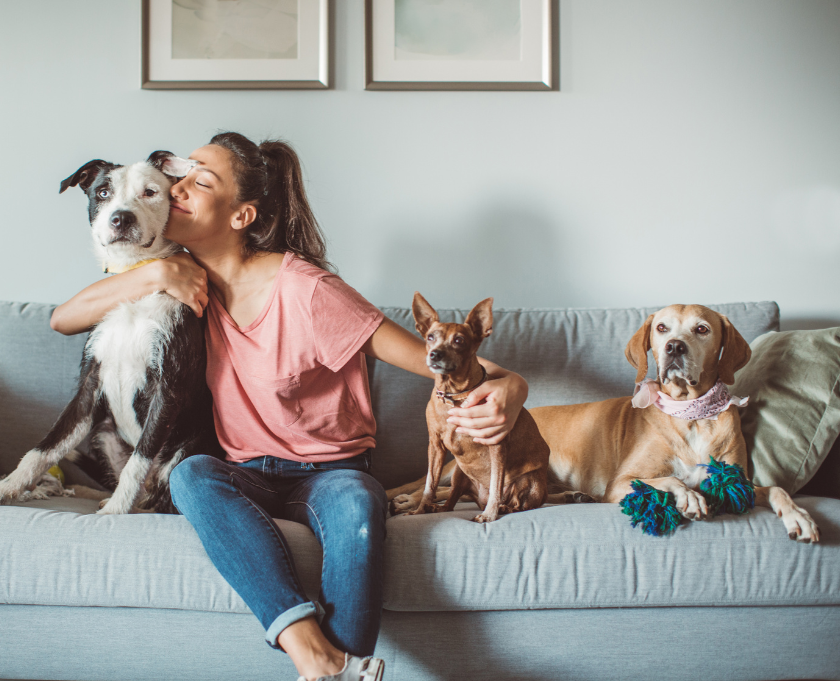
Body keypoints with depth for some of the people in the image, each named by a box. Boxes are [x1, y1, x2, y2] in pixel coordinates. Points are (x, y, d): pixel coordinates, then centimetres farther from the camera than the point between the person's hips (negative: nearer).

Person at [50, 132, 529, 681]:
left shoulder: (303, 290, -16)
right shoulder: (192, 280, 2)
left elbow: (428, 356, -18)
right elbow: (63, 320, 4)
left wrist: (505, 385, -40)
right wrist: (157, 275, -11)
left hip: (331, 471, -4)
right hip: (249, 476, 4)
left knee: (358, 503, -38)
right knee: (190, 475, -31)